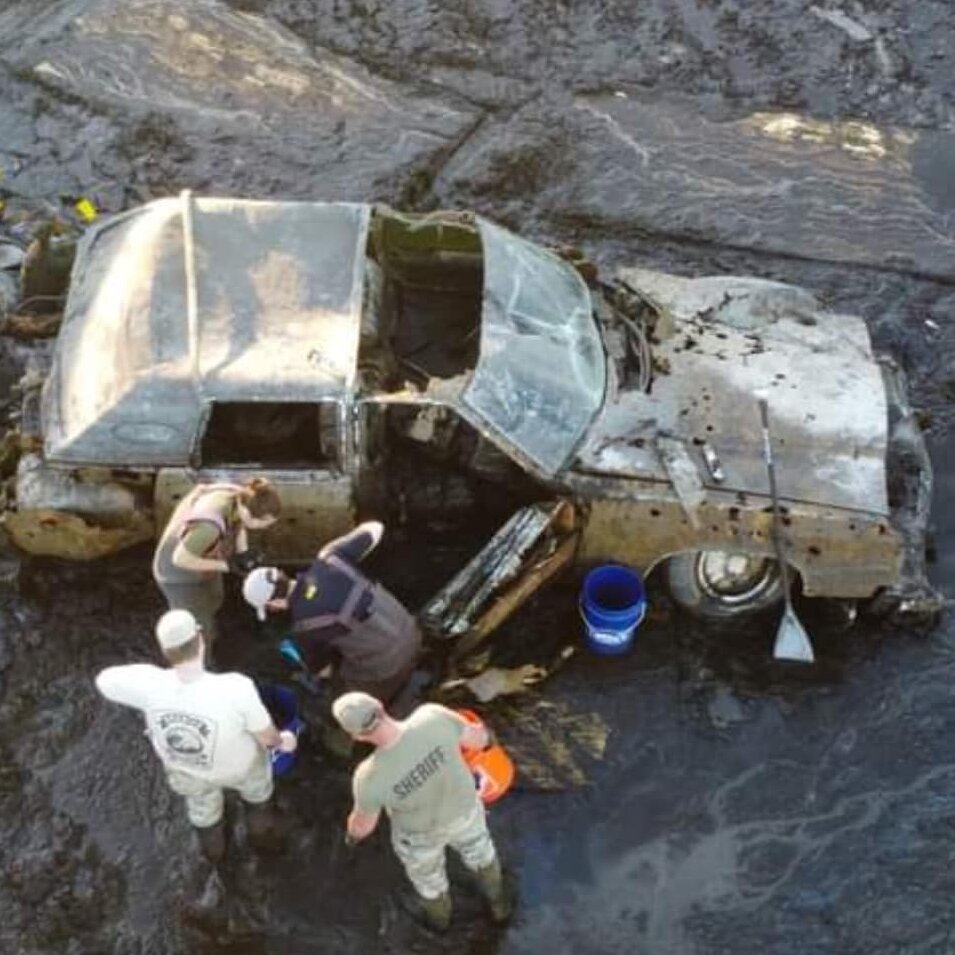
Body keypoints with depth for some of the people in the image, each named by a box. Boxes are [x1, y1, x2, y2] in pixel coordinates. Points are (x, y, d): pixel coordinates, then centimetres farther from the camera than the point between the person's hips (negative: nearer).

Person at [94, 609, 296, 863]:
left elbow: (102, 680, -16)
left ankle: (214, 848, 68)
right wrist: (281, 741, 1)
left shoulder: (149, 685, -38)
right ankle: (261, 832, 65)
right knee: (255, 786, 37)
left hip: (185, 771, 2)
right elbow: (266, 737, -23)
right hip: (237, 766, -2)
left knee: (201, 803, 38)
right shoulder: (236, 689, -44)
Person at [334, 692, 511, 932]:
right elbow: (478, 738, -20)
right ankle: (499, 903, 65)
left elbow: (364, 824, -19)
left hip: (420, 831, -2)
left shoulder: (371, 776, -40)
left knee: (427, 873, 34)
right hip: (462, 807, 2)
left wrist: (354, 831, 7)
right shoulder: (433, 718, -39)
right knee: (479, 852, 36)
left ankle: (439, 914, 68)